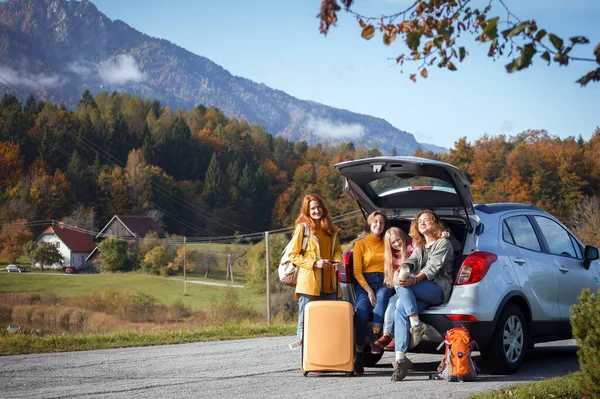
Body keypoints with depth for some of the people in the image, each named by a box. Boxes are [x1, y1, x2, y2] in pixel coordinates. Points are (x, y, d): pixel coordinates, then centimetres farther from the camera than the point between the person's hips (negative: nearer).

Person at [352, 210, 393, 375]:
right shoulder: (360, 244, 9)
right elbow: (357, 271, 2)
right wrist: (369, 290, -10)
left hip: (384, 282, 1)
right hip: (365, 282, -1)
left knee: (382, 295, -38)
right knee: (361, 313, -28)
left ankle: (377, 335, -42)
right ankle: (359, 354, -24)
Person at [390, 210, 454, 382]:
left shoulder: (443, 243, 7)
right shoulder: (419, 247, 30)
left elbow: (433, 268, -10)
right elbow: (411, 261, 10)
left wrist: (413, 280, -28)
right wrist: (399, 271, -16)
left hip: (439, 289, -6)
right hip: (421, 292, 6)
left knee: (401, 285, -29)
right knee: (400, 311, -26)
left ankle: (416, 325, -31)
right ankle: (400, 359, -35)